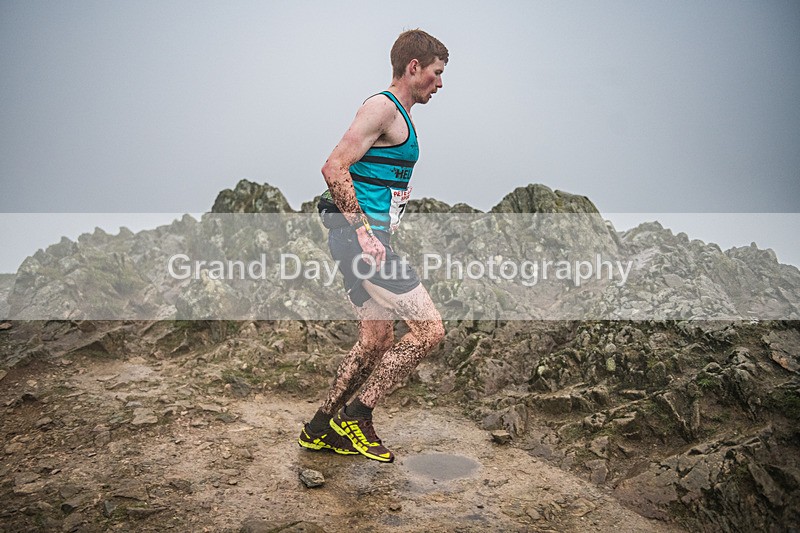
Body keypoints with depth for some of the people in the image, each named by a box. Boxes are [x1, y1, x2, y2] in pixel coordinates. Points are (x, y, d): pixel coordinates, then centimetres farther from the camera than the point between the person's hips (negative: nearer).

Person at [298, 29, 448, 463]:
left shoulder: (398, 116, 23)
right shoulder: (383, 107, -8)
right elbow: (334, 167, -19)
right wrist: (364, 231, -22)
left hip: (363, 238, 11)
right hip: (360, 237, -11)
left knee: (376, 340, 15)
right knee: (429, 329, -10)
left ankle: (320, 430, 26)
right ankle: (354, 417, 1)